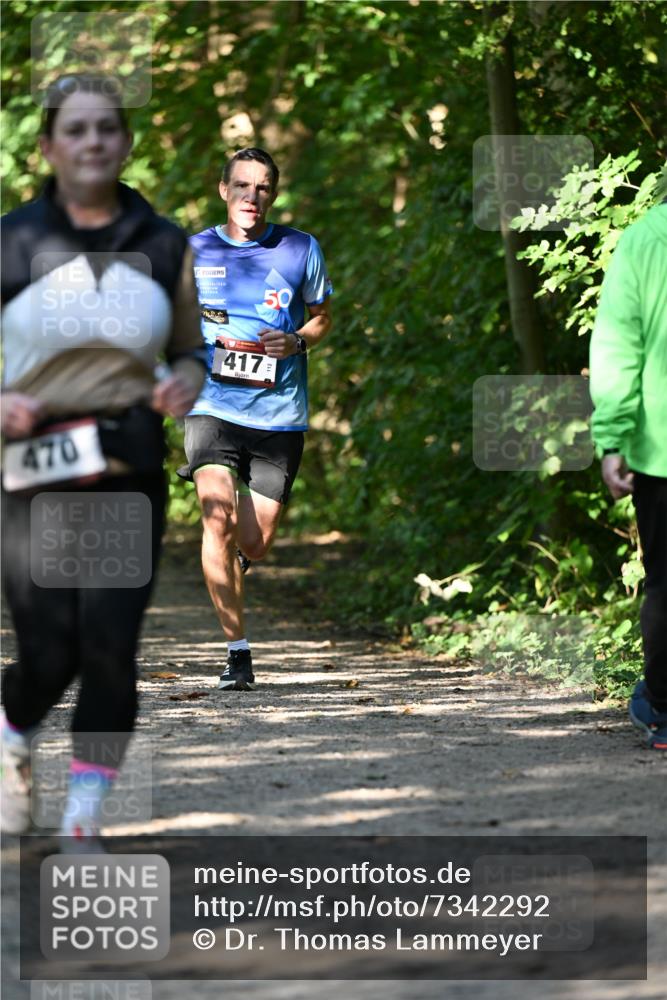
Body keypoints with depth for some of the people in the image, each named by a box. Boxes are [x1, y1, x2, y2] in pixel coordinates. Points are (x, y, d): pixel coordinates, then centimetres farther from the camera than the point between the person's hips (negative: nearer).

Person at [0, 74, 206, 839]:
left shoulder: (164, 246, 6)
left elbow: (189, 352, 17)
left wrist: (185, 382, -6)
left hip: (130, 473, 2)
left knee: (110, 649, -7)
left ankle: (81, 827, 5)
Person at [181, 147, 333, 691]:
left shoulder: (301, 250, 4)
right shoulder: (193, 252, 4)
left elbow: (322, 316, 16)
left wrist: (297, 341, -5)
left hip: (279, 415, 1)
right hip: (213, 407, -1)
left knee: (254, 544, 2)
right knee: (218, 520, -21)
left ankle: (230, 560, 42)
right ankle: (238, 652, -14)